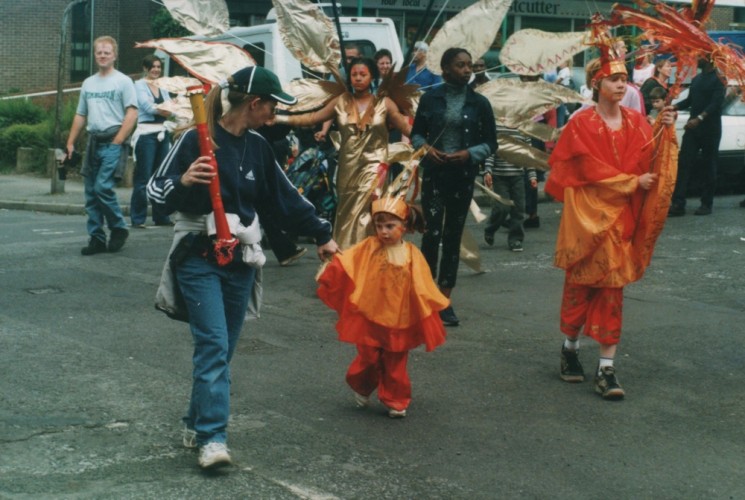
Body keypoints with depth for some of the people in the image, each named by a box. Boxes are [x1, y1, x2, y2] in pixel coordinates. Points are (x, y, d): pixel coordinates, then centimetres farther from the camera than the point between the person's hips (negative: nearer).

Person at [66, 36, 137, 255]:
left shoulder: (123, 81, -2)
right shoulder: (88, 83, 17)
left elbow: (131, 114, -9)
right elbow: (80, 115, 21)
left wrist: (117, 142, -15)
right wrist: (70, 143, 14)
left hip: (113, 142, -7)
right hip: (93, 142, 7)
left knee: (103, 188, -16)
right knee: (91, 193, 5)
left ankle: (119, 229, 3)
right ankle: (96, 239, 11)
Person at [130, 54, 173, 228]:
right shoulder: (139, 85, 1)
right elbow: (147, 106, -12)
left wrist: (157, 109, -13)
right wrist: (166, 110, -7)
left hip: (163, 133, 6)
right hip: (146, 133, -6)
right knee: (143, 178, -7)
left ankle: (161, 217, 15)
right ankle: (138, 218, -4)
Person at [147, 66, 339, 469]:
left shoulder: (257, 147, 9)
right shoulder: (196, 140, -10)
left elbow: (285, 197, 19)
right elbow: (156, 191, -9)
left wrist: (321, 235, 24)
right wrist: (184, 181, -30)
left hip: (241, 260, 6)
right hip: (199, 258, -6)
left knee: (221, 348, 9)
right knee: (214, 345, -14)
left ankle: (197, 424, 23)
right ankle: (212, 436, -13)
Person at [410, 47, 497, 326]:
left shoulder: (479, 103, 3)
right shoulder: (430, 99, 3)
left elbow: (491, 143, 6)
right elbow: (416, 133, 12)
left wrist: (469, 154, -12)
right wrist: (426, 148, -9)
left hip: (463, 176, 1)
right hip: (433, 173, -1)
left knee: (453, 235, 6)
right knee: (432, 232, -10)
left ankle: (444, 300, 12)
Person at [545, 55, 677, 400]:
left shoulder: (637, 122, 8)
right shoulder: (581, 124, -5)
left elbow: (652, 162, 0)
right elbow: (591, 170, -12)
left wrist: (666, 132, -12)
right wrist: (633, 182, -12)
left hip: (623, 217, 3)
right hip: (587, 215, -3)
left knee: (613, 288, 0)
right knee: (580, 283, 5)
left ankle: (606, 368, 0)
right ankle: (570, 348, 26)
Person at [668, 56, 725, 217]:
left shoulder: (717, 79, -8)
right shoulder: (696, 79, 16)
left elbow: (716, 103, -17)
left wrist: (699, 118, -30)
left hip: (710, 129, -6)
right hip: (692, 127, 6)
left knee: (708, 167, 1)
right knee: (684, 164, -3)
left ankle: (706, 204, 8)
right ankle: (678, 204, -7)